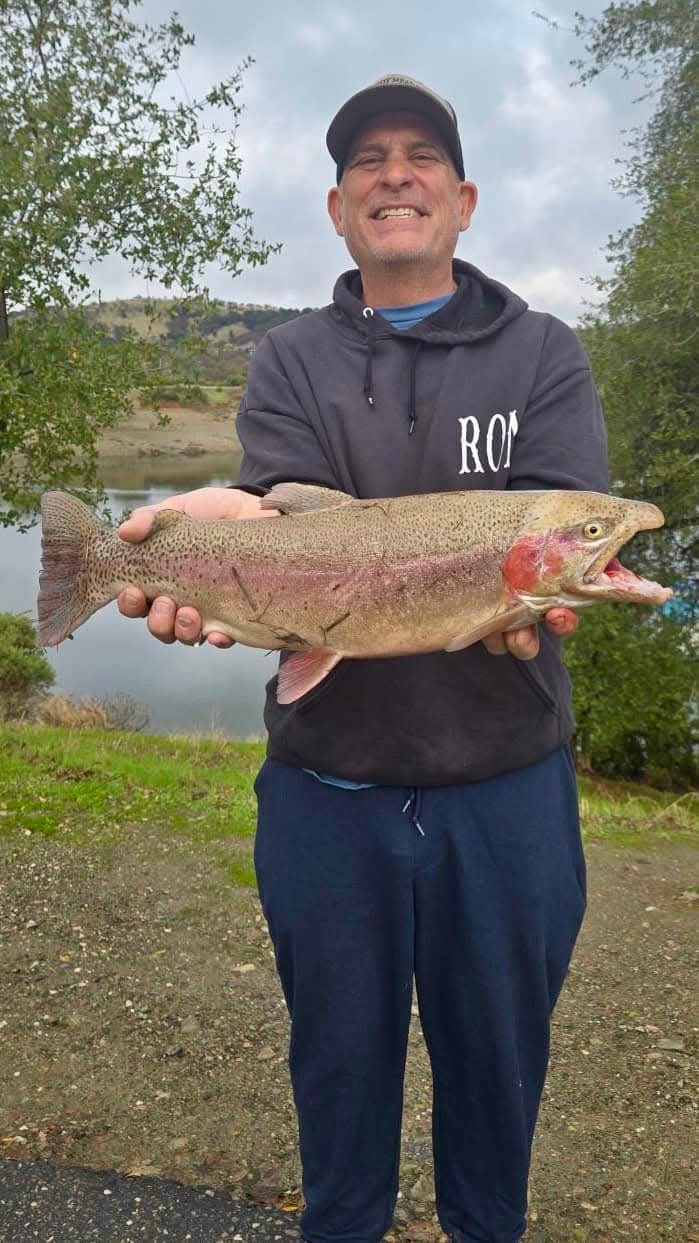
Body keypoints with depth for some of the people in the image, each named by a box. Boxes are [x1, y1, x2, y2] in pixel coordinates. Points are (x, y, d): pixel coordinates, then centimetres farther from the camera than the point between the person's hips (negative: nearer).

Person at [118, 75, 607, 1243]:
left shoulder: (544, 354, 3)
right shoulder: (289, 361, 5)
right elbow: (288, 515, -13)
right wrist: (237, 529, -36)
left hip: (506, 786, 0)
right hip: (327, 786, 1)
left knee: (497, 1059, 19)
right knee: (340, 1054, 20)